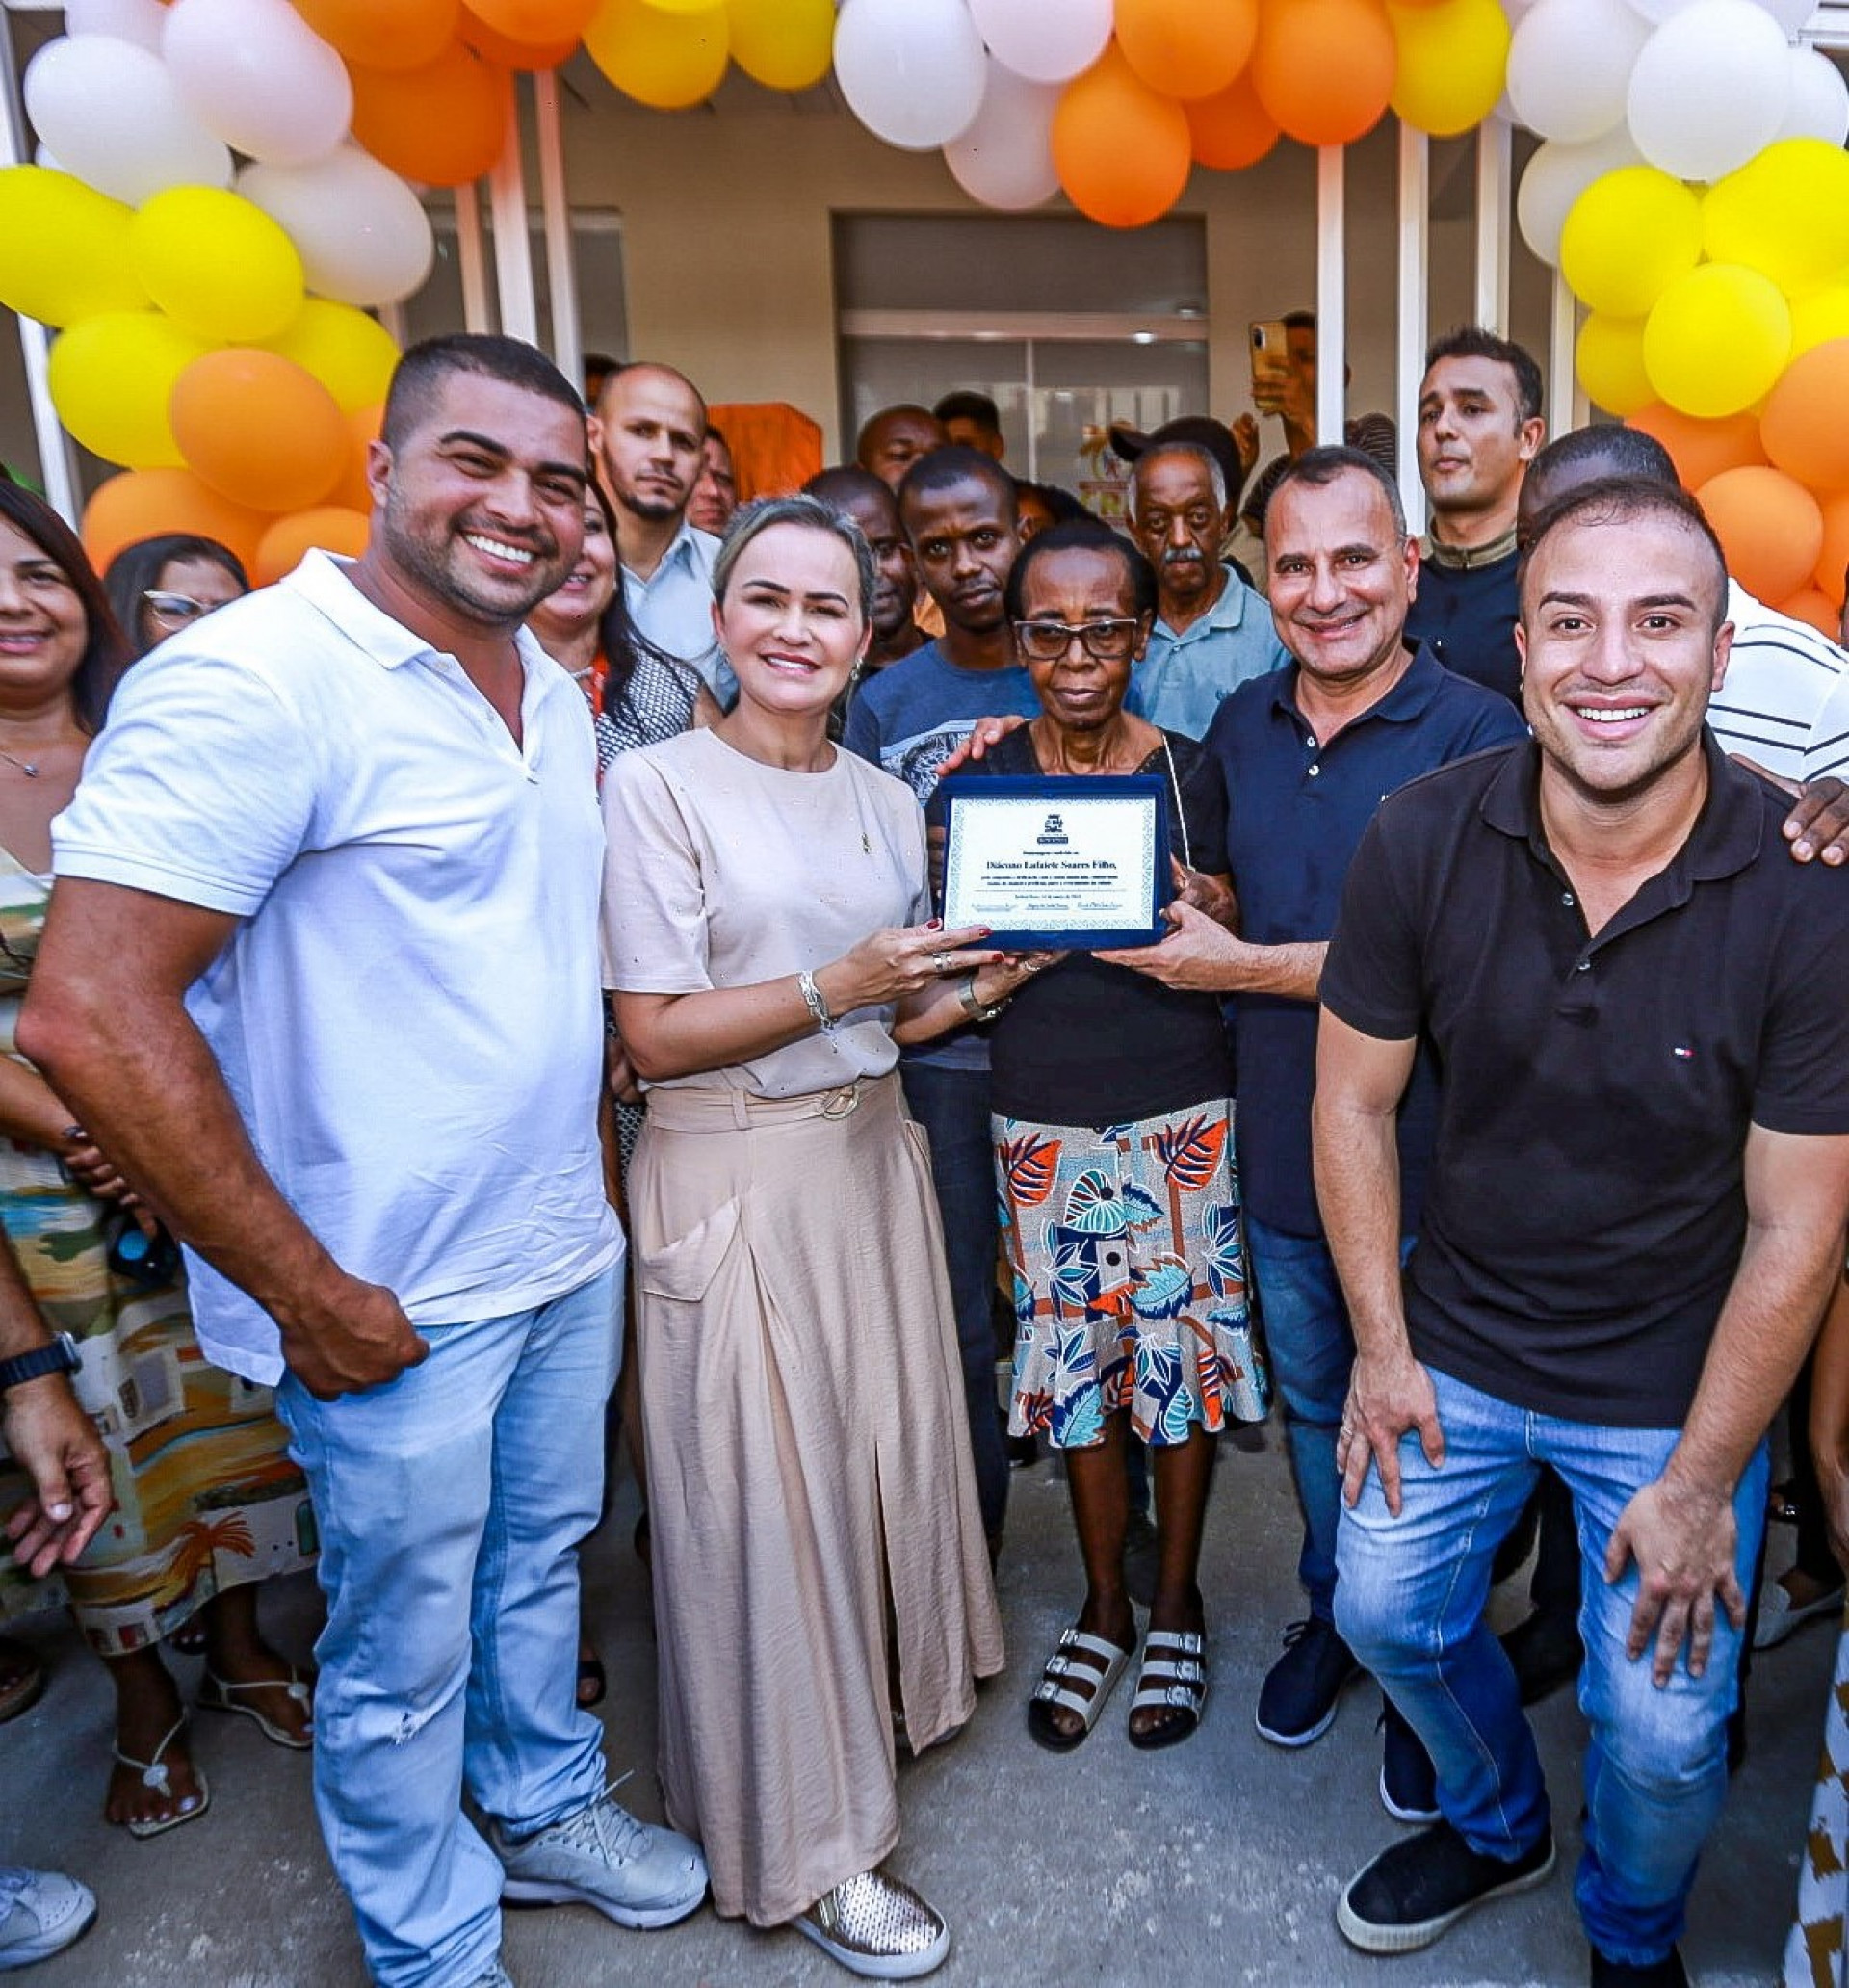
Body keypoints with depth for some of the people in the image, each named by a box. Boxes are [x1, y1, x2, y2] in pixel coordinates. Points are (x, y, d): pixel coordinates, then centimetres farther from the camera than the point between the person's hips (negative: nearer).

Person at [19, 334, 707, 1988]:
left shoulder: (555, 690, 6)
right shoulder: (258, 679, -19)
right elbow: (90, 1015, -24)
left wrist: (587, 1171, 10)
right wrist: (308, 1294, -18)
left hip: (570, 1251, 7)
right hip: (396, 1301, -7)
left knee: (541, 1561, 25)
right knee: (405, 1648, 14)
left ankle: (546, 1807, 51)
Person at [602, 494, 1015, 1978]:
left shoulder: (888, 799, 8)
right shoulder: (659, 786, -10)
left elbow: (898, 1019, 12)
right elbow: (655, 1036, -14)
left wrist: (993, 977, -5)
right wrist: (836, 985, -21)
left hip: (873, 1152, 6)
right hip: (732, 1176, -6)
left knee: (894, 1440, 16)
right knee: (764, 1489, 4)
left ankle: (886, 1682, 44)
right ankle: (809, 1840, 23)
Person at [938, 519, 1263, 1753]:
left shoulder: (1191, 771, -2)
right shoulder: (985, 775, 1)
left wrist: (1205, 916, -17)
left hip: (1180, 1112, -1)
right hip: (1044, 1118, 1)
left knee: (1182, 1352, 8)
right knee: (1077, 1362, 11)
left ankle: (1177, 1609, 31)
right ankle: (1104, 1610, 33)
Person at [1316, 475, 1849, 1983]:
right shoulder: (1424, 840, -17)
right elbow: (1355, 1098, -6)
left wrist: (1701, 1481, -10)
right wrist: (1382, 1346, -3)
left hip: (1676, 1389, -2)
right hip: (1455, 1346, 3)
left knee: (1665, 1733, 6)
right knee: (1388, 1614, 17)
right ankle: (1499, 1826, 52)